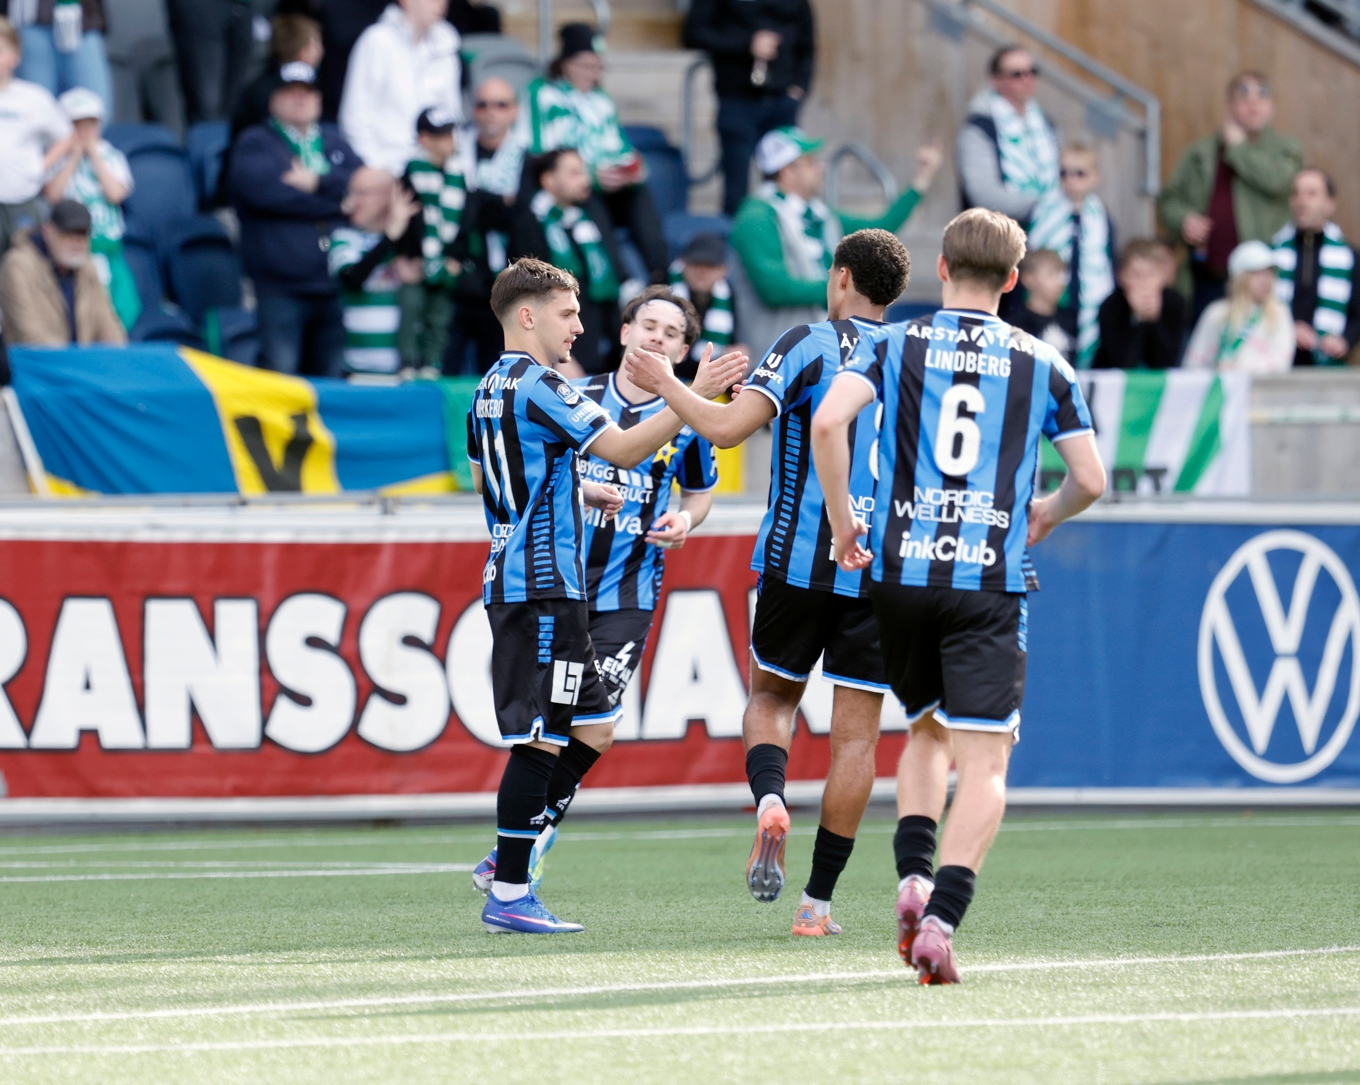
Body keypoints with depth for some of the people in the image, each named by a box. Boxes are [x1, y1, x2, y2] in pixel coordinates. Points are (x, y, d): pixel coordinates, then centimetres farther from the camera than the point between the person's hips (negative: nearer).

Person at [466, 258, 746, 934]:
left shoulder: (490, 390, 17)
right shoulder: (534, 385, -14)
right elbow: (624, 449, -19)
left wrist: (580, 491, 31)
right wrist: (695, 396, -17)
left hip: (514, 580, 10)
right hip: (541, 583, -10)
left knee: (594, 727, 14)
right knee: (539, 739, -8)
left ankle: (508, 857, 17)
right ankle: (508, 896, -8)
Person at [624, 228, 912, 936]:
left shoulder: (809, 344, -6)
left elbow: (727, 429, -15)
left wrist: (665, 385, -1)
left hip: (800, 560, -2)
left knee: (771, 697, 19)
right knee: (856, 733, 5)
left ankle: (769, 800, -12)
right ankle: (819, 902, 3)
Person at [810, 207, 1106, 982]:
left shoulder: (893, 345, 5)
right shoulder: (1043, 365, 6)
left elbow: (829, 422, -11)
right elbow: (1091, 480, 8)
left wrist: (842, 520, 2)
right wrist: (1044, 515, 30)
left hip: (902, 571, 2)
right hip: (993, 582, -2)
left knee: (927, 731, 23)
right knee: (985, 760, -3)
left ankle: (914, 878, 3)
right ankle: (941, 918, -19)